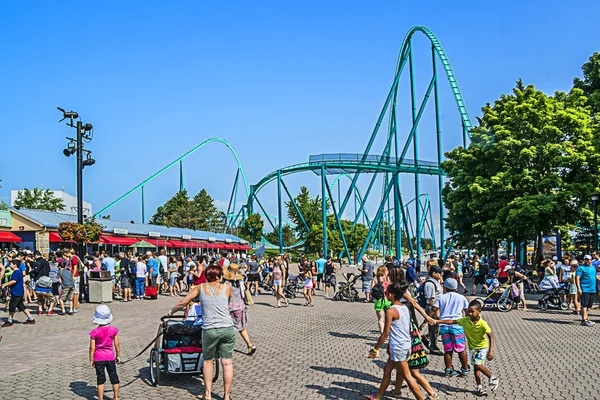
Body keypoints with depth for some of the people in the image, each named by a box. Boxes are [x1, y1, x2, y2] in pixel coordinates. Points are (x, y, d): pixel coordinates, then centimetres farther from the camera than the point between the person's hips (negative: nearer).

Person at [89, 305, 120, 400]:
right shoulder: (113, 330, -8)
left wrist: (91, 360, 1)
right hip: (110, 357, 2)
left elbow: (92, 348, -10)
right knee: (114, 377, 13)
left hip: (99, 358, -2)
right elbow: (117, 344, -2)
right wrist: (118, 355, 11)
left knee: (100, 379, 7)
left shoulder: (94, 332, -14)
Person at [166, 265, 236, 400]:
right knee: (227, 362, 7)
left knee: (208, 360, 18)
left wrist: (170, 312, 23)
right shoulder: (227, 287, 8)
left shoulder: (200, 288, 7)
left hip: (209, 330, 0)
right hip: (228, 328, 0)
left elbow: (182, 303, 8)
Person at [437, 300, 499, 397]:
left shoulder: (483, 324, -24)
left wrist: (491, 351, -30)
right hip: (472, 347, 5)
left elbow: (490, 336, -22)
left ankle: (493, 378, 6)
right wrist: (437, 321, -17)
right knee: (475, 366, 5)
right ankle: (479, 387, 17)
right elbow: (451, 321, -11)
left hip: (482, 346, -4)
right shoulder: (465, 320, -13)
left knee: (478, 365, -16)